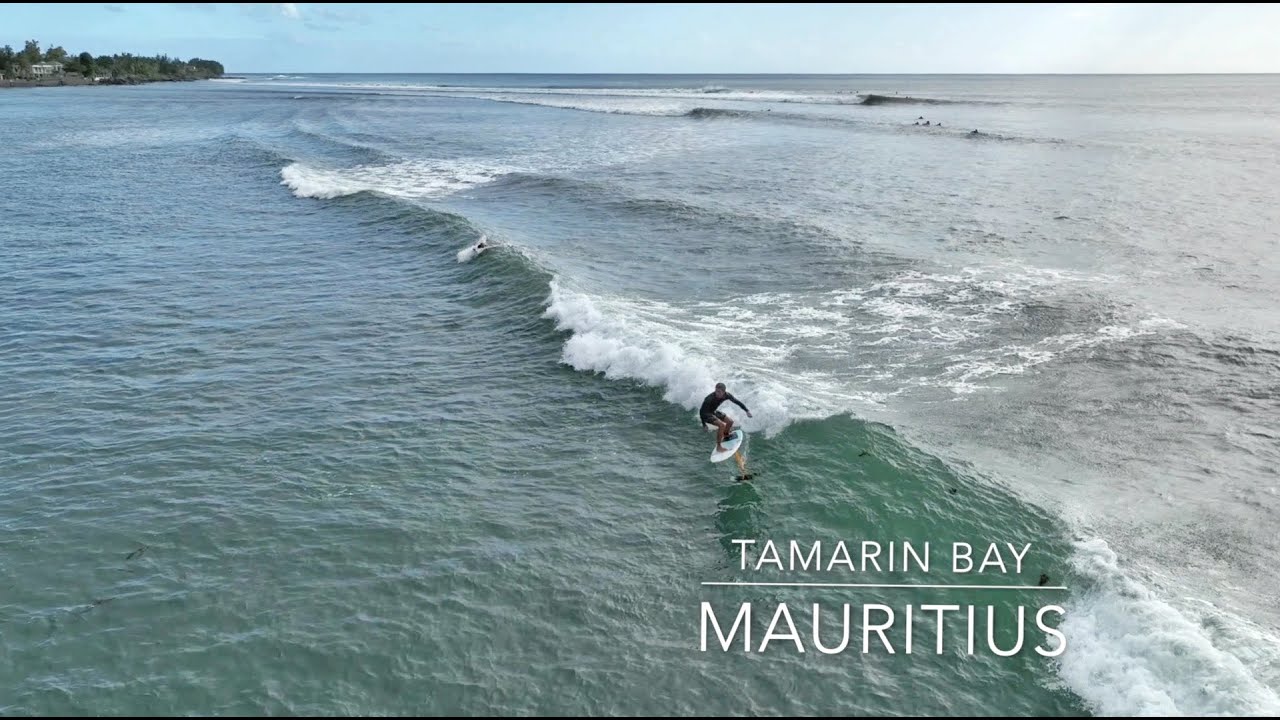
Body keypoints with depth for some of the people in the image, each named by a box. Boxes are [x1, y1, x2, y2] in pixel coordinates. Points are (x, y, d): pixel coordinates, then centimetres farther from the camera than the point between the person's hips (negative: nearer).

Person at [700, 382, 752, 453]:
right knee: (722, 425, -25)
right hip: (706, 414, -7)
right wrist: (704, 425, -27)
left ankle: (724, 438, 34)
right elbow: (702, 411, -28)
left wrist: (747, 411, 0)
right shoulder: (710, 399, -36)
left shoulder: (726, 395, -18)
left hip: (714, 412, 7)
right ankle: (718, 447, -15)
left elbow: (737, 401, -3)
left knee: (730, 421, 9)